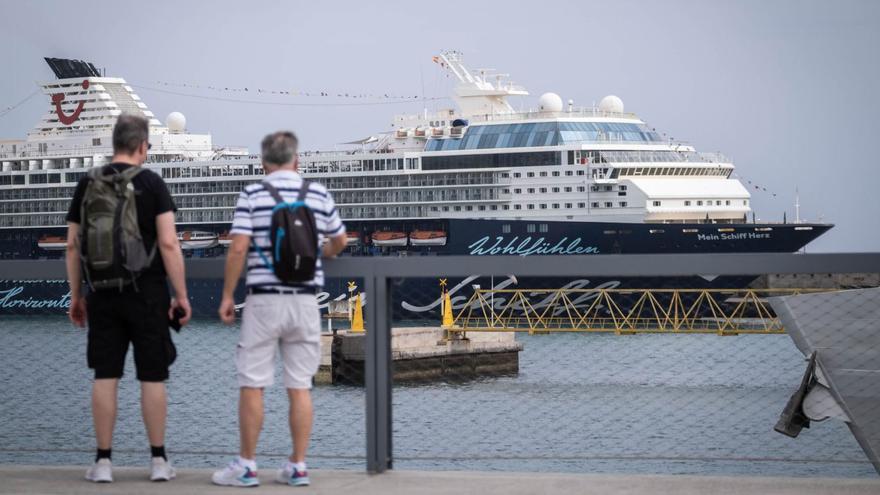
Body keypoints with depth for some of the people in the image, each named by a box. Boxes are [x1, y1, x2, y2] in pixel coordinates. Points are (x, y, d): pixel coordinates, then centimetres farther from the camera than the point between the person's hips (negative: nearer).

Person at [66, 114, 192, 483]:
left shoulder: (88, 185, 4)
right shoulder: (151, 183, -6)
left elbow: (72, 246, 5)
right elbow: (168, 243, -11)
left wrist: (76, 296, 14)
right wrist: (181, 295, -6)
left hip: (103, 295, 3)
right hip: (146, 293, -3)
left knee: (105, 376, 5)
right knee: (152, 376, 4)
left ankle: (103, 461, 6)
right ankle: (158, 460, 7)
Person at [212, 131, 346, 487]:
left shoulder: (252, 195, -5)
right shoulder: (319, 194, 5)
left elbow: (238, 248, -11)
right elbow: (339, 242, 18)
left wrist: (227, 295, -2)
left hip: (264, 300, -3)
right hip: (305, 301, 3)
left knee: (252, 385, 3)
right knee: (300, 387, 7)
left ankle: (246, 466, 6)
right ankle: (297, 467, 8)